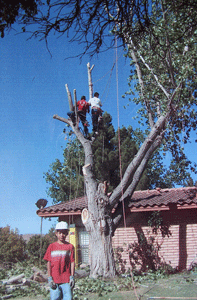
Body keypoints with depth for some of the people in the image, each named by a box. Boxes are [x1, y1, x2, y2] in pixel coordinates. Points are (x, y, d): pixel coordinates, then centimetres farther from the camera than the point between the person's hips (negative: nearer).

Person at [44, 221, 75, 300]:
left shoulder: (70, 246, 4)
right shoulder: (51, 246, 6)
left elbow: (72, 262, 3)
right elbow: (49, 263, 6)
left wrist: (72, 277, -3)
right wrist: (49, 278, -1)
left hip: (66, 280, -1)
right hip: (54, 280, 1)